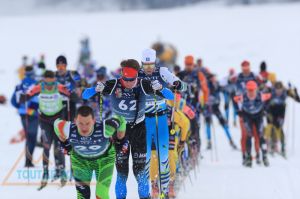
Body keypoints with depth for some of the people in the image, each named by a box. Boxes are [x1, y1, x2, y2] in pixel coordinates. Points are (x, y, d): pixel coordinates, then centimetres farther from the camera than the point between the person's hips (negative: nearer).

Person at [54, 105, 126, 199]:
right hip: (80, 159, 1)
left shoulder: (104, 128, -41)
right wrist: (64, 142, 1)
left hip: (104, 158, -1)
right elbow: (57, 123, -13)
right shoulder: (68, 129, -36)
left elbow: (120, 120, -20)